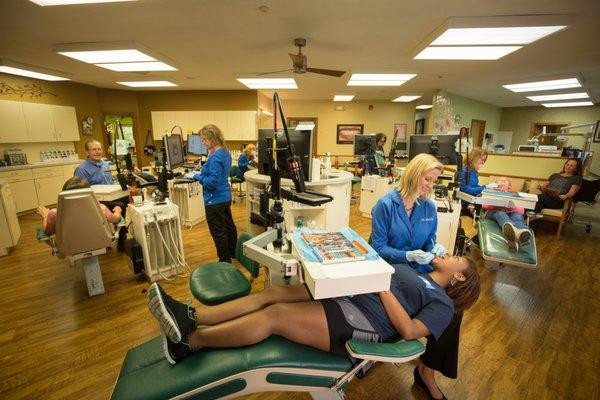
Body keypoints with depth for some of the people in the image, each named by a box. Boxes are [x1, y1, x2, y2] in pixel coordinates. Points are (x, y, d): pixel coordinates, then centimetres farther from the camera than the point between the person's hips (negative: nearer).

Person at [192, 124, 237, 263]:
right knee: (229, 225, 20)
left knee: (218, 231, 3)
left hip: (215, 199, -10)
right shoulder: (225, 152, 7)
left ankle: (225, 261, 15)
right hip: (225, 196, 10)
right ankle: (234, 253, 37)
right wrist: (202, 174, 7)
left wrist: (198, 176, -12)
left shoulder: (215, 157, -23)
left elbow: (213, 182, -25)